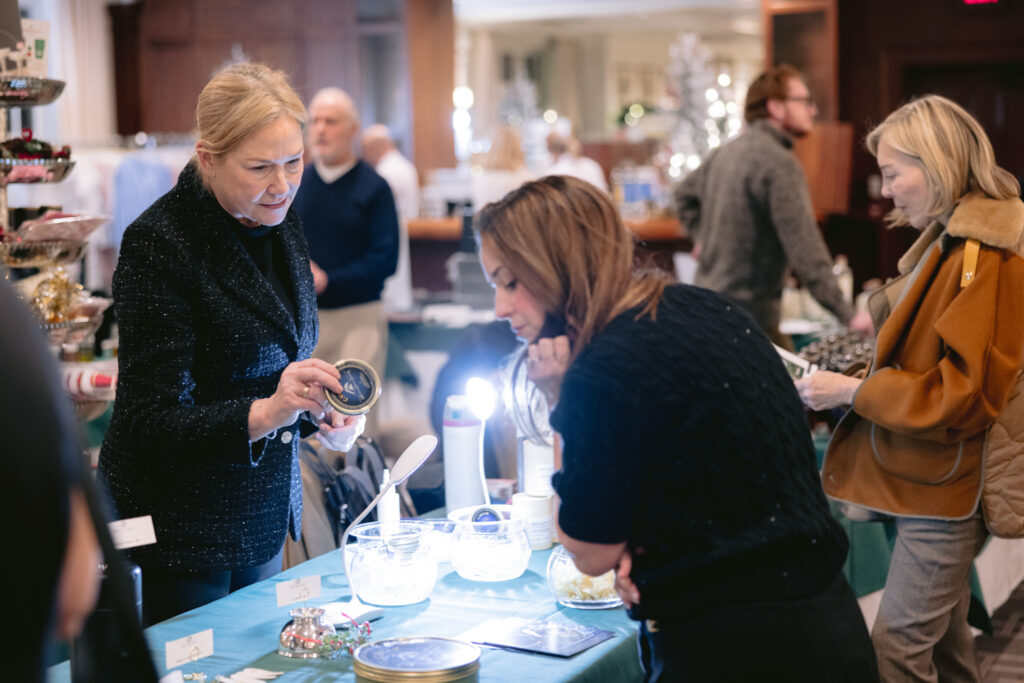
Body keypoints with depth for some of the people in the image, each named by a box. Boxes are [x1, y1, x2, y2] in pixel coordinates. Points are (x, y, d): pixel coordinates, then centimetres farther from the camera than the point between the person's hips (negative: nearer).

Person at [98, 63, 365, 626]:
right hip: (181, 526, -7)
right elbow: (152, 421, -22)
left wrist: (317, 415, -3)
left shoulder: (278, 220, 2)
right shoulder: (157, 245, -20)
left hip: (265, 513, 7)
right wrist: (262, 414, -36)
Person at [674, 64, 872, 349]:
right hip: (747, 315, -10)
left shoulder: (726, 152, 12)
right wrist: (847, 315, -20)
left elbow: (684, 193, 31)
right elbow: (804, 248, -22)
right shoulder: (779, 163, -17)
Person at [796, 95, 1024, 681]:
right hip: (930, 483, 10)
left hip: (944, 494, -10)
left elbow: (962, 394, -23)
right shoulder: (951, 240, 11)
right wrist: (854, 380, 7)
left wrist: (854, 393, -16)